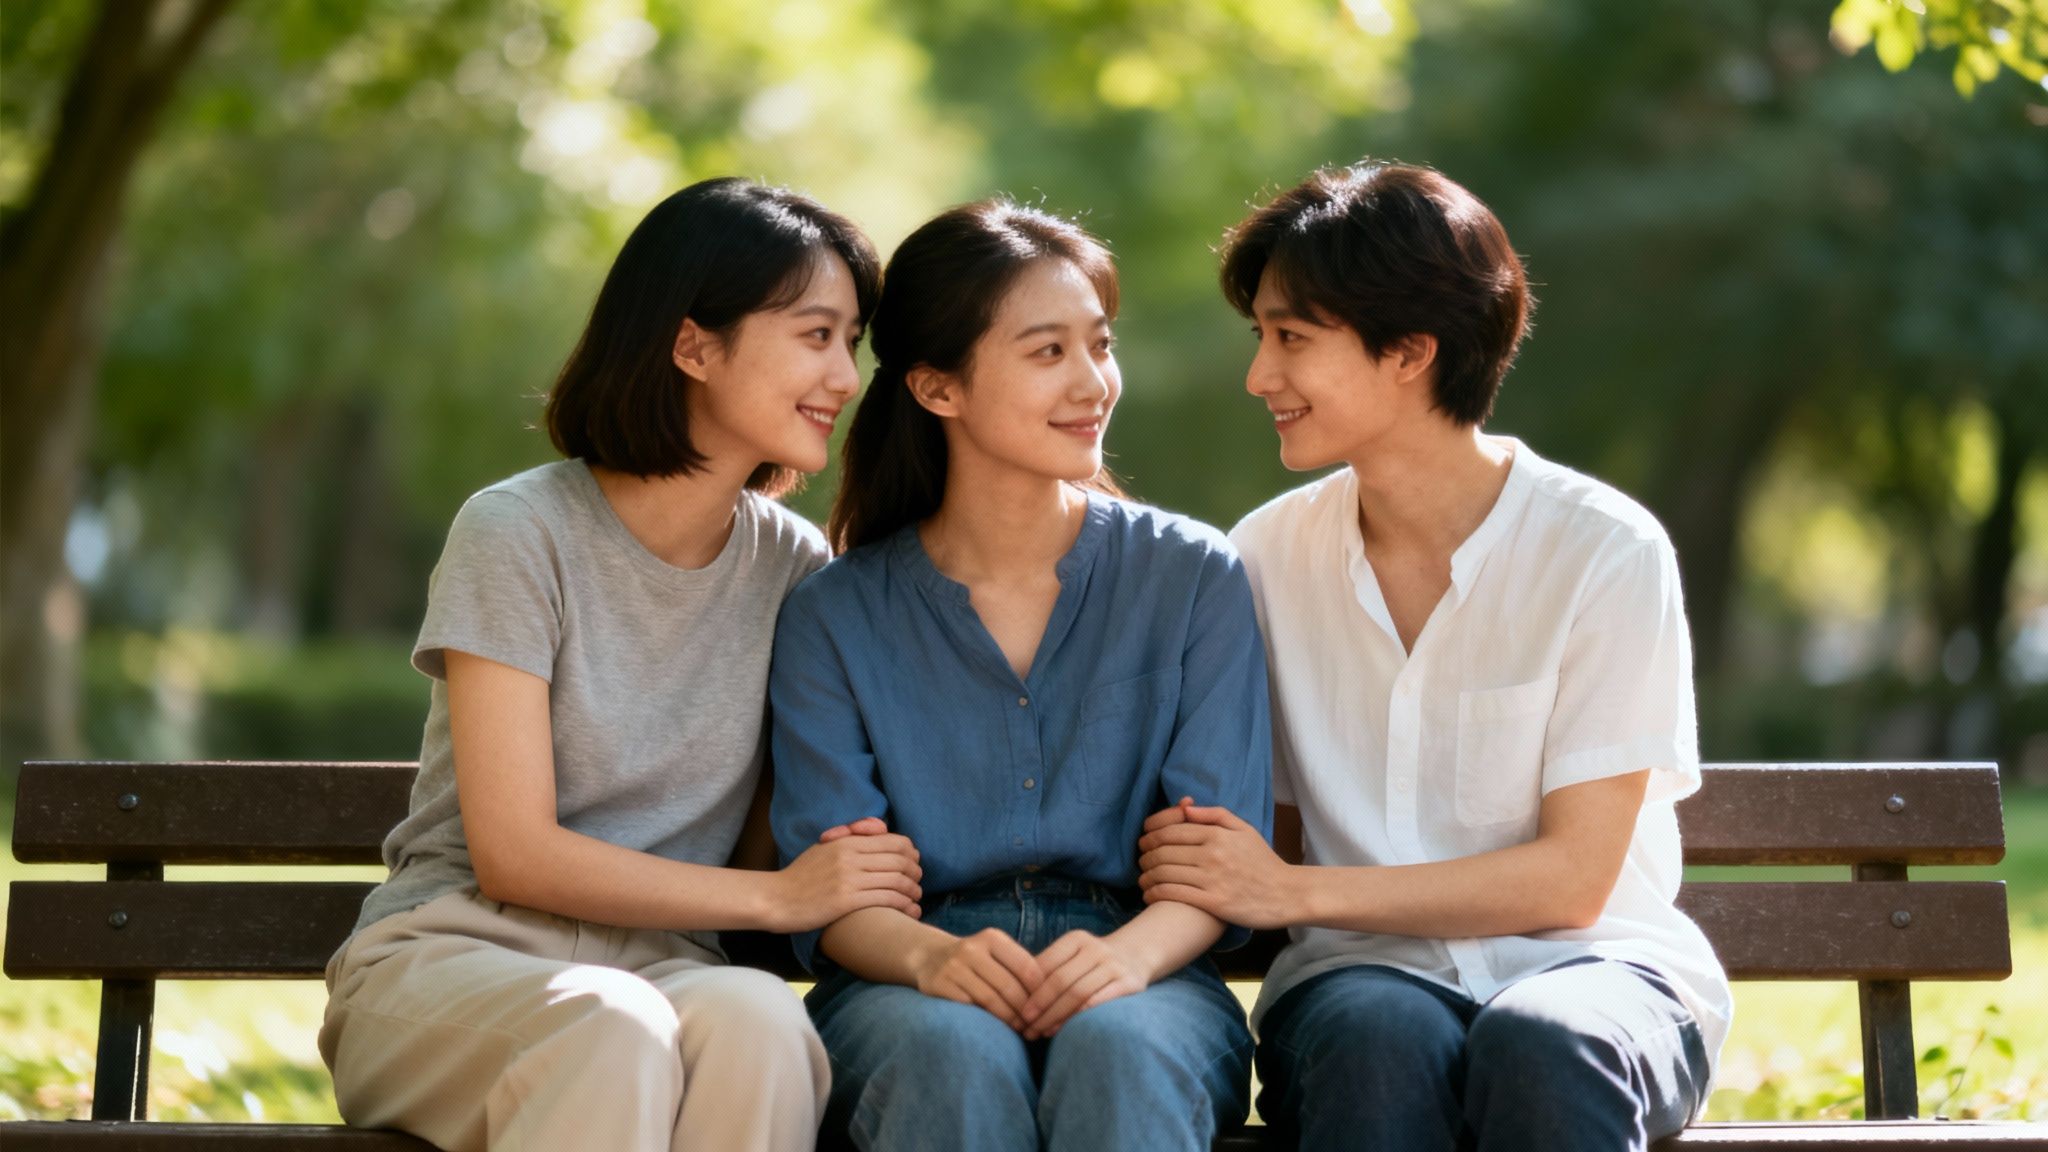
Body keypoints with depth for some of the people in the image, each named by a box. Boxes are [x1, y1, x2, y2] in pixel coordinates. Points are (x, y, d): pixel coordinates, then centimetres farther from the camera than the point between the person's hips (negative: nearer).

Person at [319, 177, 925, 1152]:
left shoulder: (793, 565, 7)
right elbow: (513, 856, -11)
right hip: (447, 954, -3)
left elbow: (775, 847, 11)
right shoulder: (518, 533, -7)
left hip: (659, 968, 4)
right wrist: (775, 896, -12)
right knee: (612, 1033, -39)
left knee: (755, 1018, -35)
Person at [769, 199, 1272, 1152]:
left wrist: (1133, 951, -22)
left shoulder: (1193, 580, 9)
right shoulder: (835, 617, 9)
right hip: (908, 988, 0)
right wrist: (930, 957, -24)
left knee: (1119, 1044, -36)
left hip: (1146, 979, 0)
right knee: (956, 1050, -35)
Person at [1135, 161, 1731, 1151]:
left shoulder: (1605, 551, -6)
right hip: (1366, 969, 2)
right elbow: (1255, 828, 11)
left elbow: (1574, 877, -9)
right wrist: (1188, 859, -12)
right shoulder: (1268, 556, 6)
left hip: (1591, 961, -1)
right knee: (1377, 1037, -35)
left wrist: (1297, 890, -14)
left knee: (1541, 1043, -37)